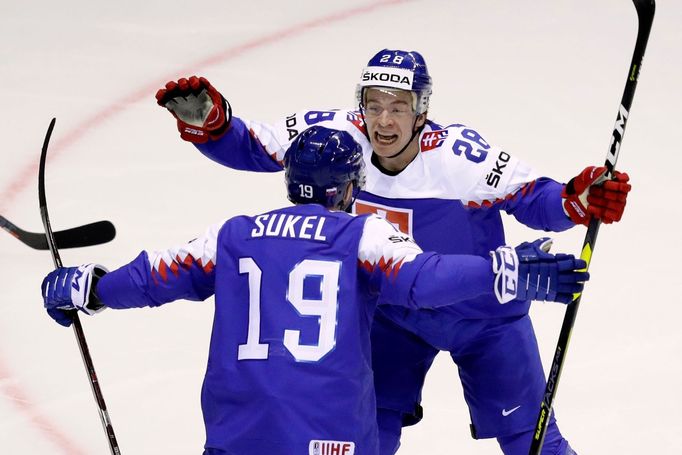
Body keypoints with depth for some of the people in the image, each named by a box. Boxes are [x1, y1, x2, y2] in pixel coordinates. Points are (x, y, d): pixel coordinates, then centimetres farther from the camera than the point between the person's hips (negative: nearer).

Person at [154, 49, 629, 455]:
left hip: (481, 307, -3)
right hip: (391, 310, 3)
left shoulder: (459, 155, -32)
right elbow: (252, 146, -14)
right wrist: (206, 120, -32)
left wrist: (577, 200, -46)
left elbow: (532, 197, -25)